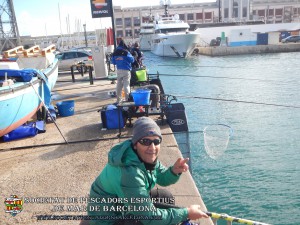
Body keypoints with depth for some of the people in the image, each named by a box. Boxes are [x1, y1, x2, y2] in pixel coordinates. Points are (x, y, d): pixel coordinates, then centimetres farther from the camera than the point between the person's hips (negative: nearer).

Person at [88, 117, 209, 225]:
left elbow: (162, 179, 4)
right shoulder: (129, 173, -36)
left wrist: (174, 171, -19)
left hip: (127, 202, 8)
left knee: (166, 198, 4)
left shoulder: (146, 157, -12)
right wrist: (186, 213, -22)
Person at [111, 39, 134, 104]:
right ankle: (127, 99, -2)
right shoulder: (126, 52, -13)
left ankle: (118, 100, 21)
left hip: (118, 70, 5)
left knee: (119, 85, 14)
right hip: (126, 70, -5)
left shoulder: (115, 53, 3)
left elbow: (113, 62, 11)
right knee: (126, 85, -2)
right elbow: (132, 60, -6)